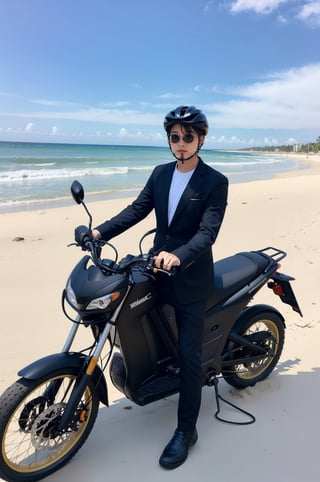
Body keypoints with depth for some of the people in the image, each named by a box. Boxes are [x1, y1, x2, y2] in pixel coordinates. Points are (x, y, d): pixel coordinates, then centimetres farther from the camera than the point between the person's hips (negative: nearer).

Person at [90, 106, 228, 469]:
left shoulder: (215, 182, -11)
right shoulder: (161, 173, 7)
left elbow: (208, 232, -20)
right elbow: (137, 209, 5)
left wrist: (178, 256, -37)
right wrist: (101, 231, -6)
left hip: (191, 277, -5)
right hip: (158, 267, 6)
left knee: (188, 355, 1)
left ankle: (186, 431, 15)